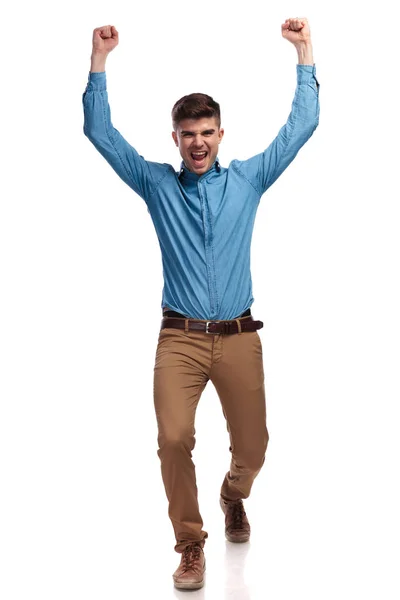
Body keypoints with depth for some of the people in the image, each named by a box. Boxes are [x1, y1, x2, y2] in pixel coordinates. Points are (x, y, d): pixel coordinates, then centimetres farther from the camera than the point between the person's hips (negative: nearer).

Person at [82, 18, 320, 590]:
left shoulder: (248, 179, 9)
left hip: (239, 337, 1)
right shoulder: (157, 184, 8)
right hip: (180, 338, -1)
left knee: (252, 446, 7)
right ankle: (191, 546, 3)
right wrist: (100, 59, 1)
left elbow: (302, 125, 9)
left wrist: (305, 52, 7)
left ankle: (234, 498, 43)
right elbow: (101, 132, 6)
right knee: (174, 439, -17)